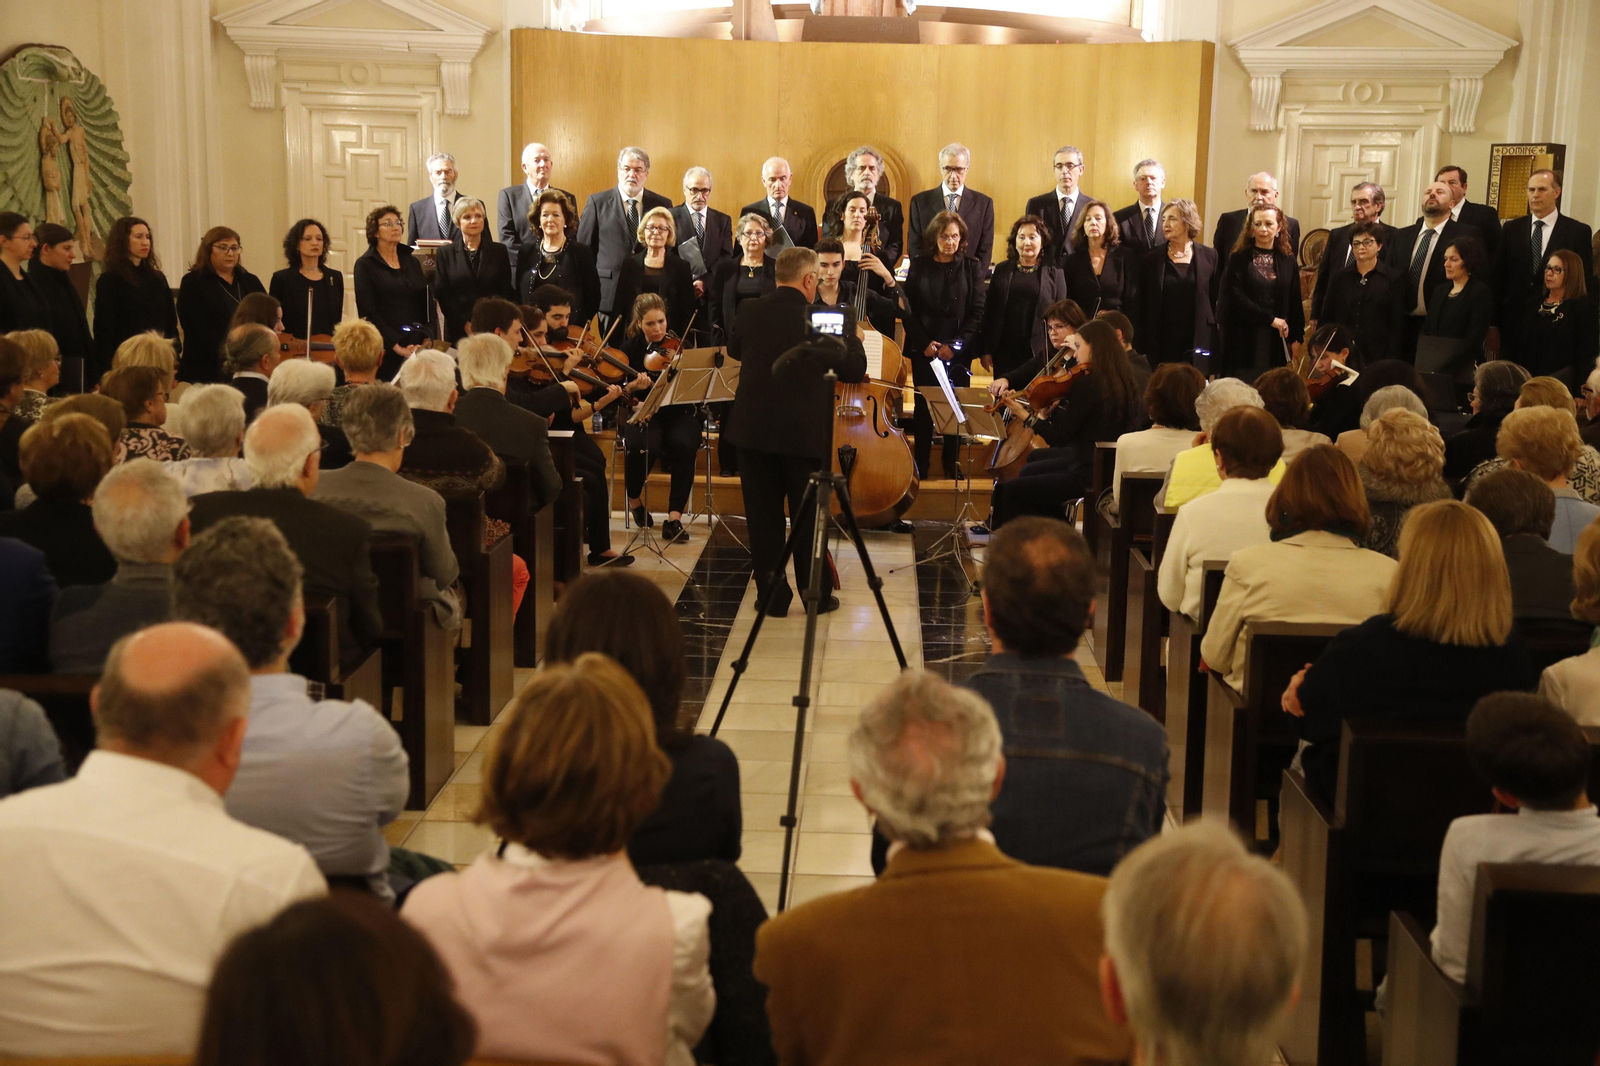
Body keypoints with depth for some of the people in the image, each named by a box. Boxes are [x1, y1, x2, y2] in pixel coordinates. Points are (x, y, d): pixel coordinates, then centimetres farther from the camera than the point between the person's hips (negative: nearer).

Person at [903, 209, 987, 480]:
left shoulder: (972, 267, 3)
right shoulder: (919, 266, 5)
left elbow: (977, 312, -1)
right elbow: (909, 309, 4)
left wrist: (955, 345, -10)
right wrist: (924, 342, -8)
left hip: (959, 350, 0)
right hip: (924, 348, 0)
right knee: (923, 405, 1)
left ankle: (953, 463, 12)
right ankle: (921, 464, 9)